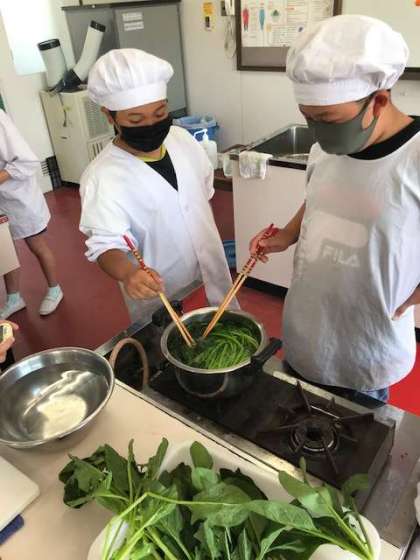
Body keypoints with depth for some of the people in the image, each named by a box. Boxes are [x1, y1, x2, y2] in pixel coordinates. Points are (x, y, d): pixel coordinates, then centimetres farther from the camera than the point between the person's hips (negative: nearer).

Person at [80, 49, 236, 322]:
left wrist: (207, 237, 13)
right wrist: (127, 273, -46)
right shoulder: (102, 178, -23)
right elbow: (105, 244, -26)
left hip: (214, 278, 6)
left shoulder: (182, 138, -3)